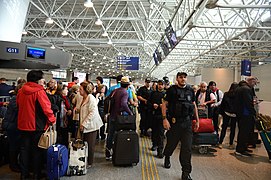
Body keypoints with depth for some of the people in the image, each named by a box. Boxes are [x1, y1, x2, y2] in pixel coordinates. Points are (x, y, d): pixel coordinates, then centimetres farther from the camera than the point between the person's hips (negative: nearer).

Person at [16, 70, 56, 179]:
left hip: (23, 125, 5)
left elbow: (18, 106, 14)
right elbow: (46, 107, -19)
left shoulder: (20, 91, 2)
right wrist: (52, 120, -7)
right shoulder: (39, 91, -17)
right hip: (37, 125, -5)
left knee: (24, 149, 16)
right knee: (37, 150, 8)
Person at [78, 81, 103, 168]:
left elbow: (92, 113, -22)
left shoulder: (91, 98, -16)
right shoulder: (84, 98, 13)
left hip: (91, 125, -8)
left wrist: (84, 124, -21)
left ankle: (89, 163, 17)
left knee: (90, 145, 2)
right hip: (85, 125, 8)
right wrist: (78, 110, 6)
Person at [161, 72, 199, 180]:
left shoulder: (190, 90, 8)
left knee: (187, 148, 2)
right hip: (174, 122, -2)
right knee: (171, 143, 12)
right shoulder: (172, 90, -4)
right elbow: (164, 104, -5)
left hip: (187, 122, 3)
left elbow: (194, 105, 16)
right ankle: (167, 157, 46)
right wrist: (164, 119, -15)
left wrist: (197, 120, 15)